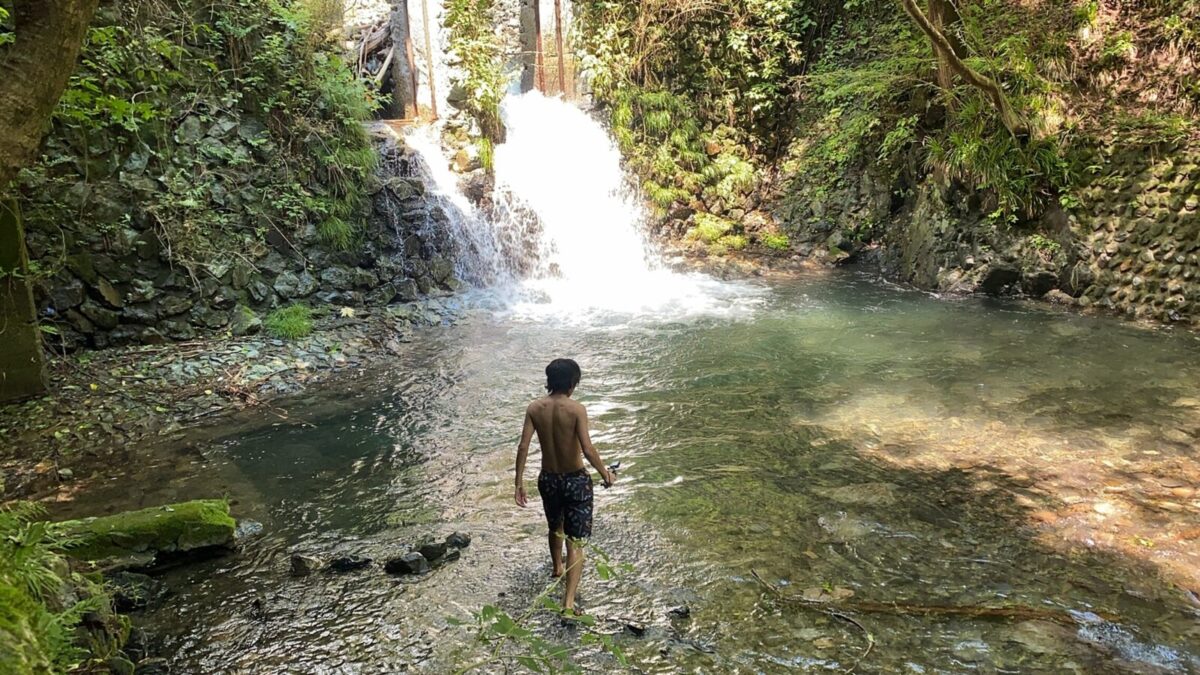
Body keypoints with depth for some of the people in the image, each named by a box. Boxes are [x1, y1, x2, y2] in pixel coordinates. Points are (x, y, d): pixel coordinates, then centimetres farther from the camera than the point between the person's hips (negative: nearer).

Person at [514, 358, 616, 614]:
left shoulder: (534, 408, -7)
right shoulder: (576, 410, -19)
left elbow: (523, 447, -8)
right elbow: (588, 450, -24)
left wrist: (519, 483, -1)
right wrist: (605, 473, -7)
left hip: (548, 479, 5)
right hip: (576, 480, -5)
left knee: (555, 528, 31)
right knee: (576, 541, 2)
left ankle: (557, 568, 56)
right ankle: (569, 600, -5)